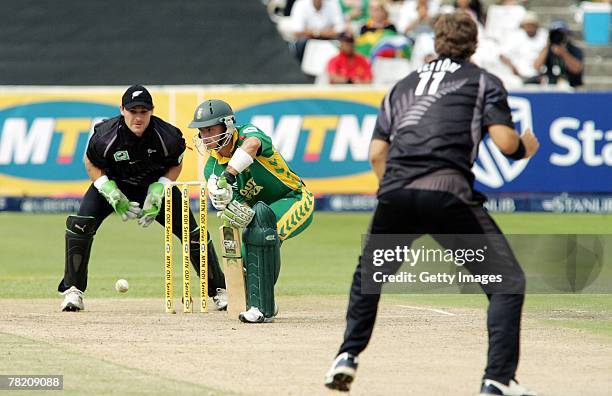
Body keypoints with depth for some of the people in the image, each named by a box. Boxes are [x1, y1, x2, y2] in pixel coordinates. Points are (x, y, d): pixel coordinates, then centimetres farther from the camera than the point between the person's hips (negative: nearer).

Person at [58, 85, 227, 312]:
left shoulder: (168, 137, -27)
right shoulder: (106, 136, -29)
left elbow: (175, 165, -6)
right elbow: (92, 164, -9)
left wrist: (157, 193, -19)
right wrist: (112, 195, -21)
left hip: (156, 185, 1)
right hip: (114, 184, -1)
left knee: (192, 232, -6)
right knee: (80, 224, -22)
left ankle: (218, 289, 12)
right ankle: (73, 290, -8)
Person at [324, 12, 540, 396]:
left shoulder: (404, 85, 27)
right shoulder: (484, 81, 15)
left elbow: (377, 152, 20)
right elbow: (505, 142, 2)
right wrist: (526, 147, 23)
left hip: (395, 192, 4)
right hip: (448, 190, -4)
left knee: (368, 275, 29)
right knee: (507, 282, 2)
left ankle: (348, 356, 22)